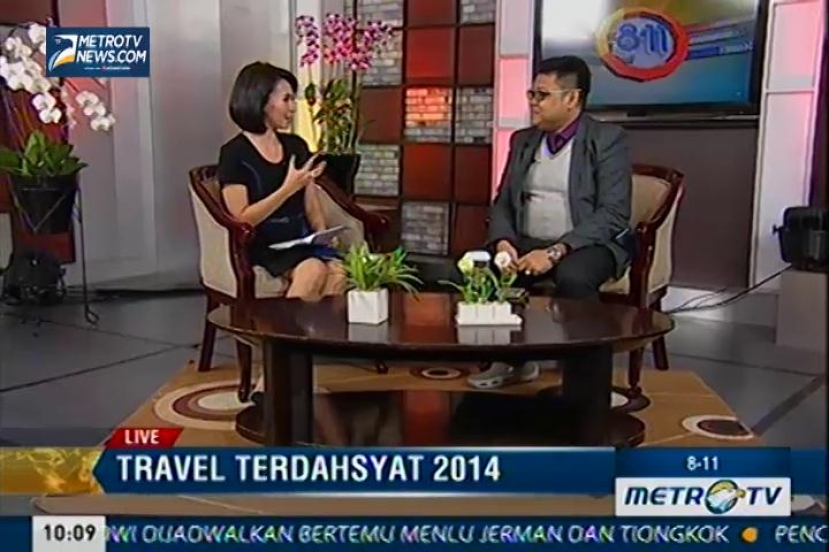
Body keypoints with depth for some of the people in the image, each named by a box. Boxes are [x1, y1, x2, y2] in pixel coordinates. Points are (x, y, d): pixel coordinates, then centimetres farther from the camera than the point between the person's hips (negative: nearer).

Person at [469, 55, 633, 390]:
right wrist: (503, 242, -11)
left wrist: (556, 251, -27)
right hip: (527, 243, 5)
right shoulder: (523, 140, 11)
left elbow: (613, 215, -16)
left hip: (590, 245, -5)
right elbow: (502, 203, 12)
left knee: (572, 276, -38)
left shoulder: (607, 140, -7)